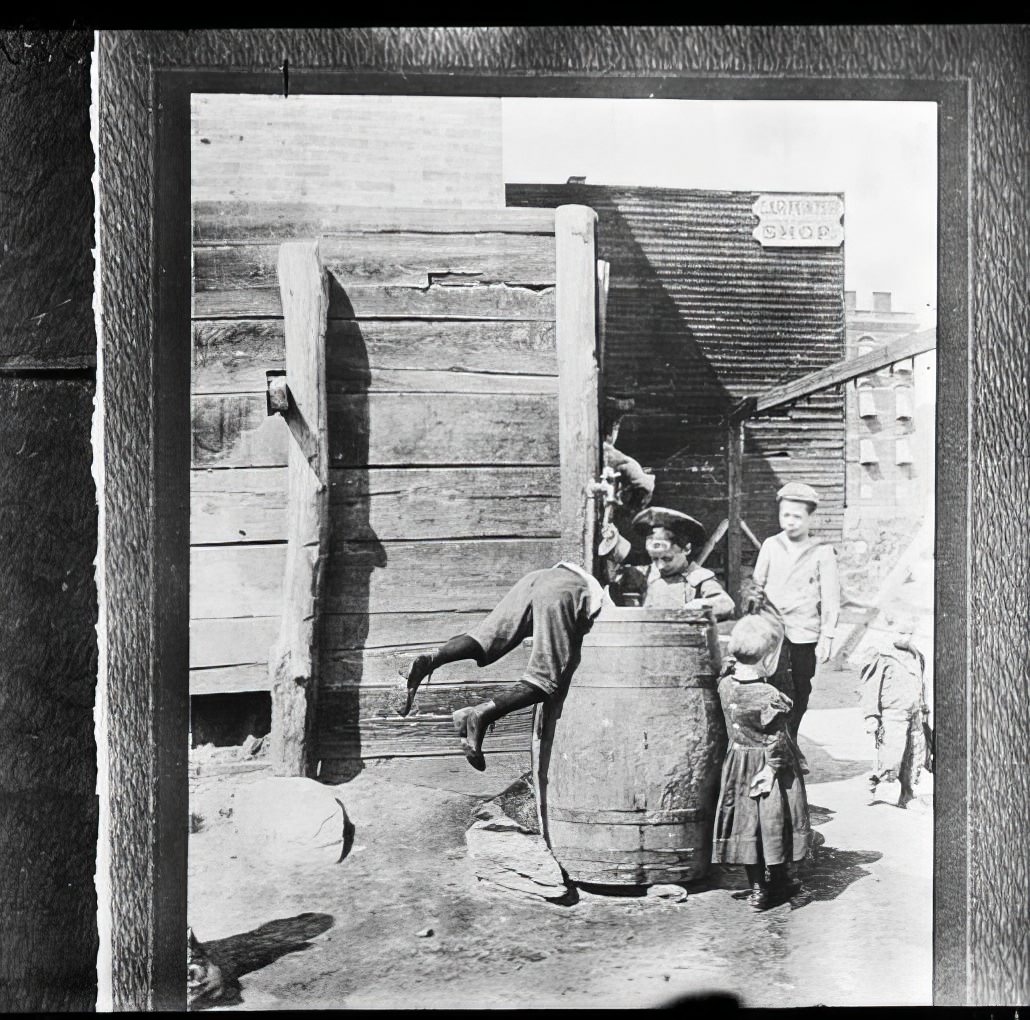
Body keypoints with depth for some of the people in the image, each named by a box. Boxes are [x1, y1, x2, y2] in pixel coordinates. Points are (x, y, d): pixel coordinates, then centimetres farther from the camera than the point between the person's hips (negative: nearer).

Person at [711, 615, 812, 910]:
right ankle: (779, 881, 29)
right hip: (767, 765, -4)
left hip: (738, 766, 5)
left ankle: (757, 888, 19)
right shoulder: (770, 696, -24)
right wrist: (773, 768, -11)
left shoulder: (725, 685, -9)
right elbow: (778, 739, -21)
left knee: (746, 822, 12)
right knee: (773, 819, 12)